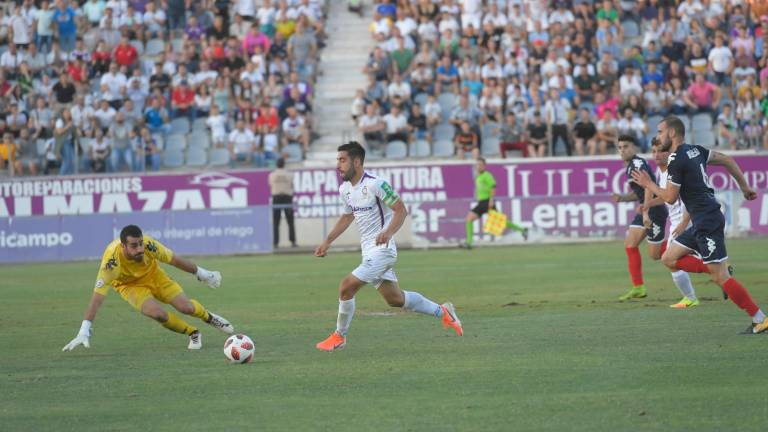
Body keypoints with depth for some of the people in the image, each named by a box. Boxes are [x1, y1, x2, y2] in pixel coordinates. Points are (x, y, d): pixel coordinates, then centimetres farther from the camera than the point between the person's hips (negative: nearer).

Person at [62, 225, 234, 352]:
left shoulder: (148, 244, -32)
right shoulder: (112, 260, -39)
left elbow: (175, 260, -14)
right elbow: (97, 297, -39)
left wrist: (202, 274, -1)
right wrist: (84, 333, -44)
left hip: (153, 275, 2)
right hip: (130, 285, -2)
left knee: (186, 307, -12)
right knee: (158, 313, -27)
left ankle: (209, 317, 27)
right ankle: (193, 333, 3)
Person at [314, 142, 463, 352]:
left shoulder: (375, 184, -18)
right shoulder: (345, 189, 7)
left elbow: (401, 209, -16)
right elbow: (347, 216, 24)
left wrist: (388, 232, -32)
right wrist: (327, 242, 18)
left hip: (381, 249, -9)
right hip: (369, 251, 9)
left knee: (347, 286, -15)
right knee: (395, 299, 14)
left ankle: (339, 337, 2)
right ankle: (442, 311, 29)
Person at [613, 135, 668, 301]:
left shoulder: (638, 164, -16)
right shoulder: (631, 166, 15)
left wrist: (646, 212, -34)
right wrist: (622, 198, 8)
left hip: (655, 211, -10)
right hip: (645, 211, 10)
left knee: (655, 254, -5)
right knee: (630, 244, 1)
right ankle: (638, 288, 2)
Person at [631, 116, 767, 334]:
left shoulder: (677, 161, -15)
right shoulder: (695, 150, 12)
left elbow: (670, 197, -12)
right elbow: (727, 160, 17)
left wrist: (649, 184, 4)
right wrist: (744, 186, 21)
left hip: (707, 222, -10)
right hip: (701, 223, 10)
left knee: (720, 277, -9)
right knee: (669, 259, 12)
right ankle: (722, 271, 9)